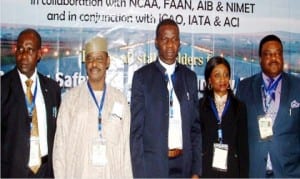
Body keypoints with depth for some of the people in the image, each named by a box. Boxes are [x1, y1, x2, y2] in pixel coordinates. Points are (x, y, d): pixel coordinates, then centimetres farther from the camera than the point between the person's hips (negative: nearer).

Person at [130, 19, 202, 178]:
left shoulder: (190, 77, 9)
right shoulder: (142, 76, -2)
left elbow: (195, 127, 10)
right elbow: (136, 130, -3)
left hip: (183, 165, 3)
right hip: (153, 165, -3)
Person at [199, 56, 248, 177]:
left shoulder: (239, 107, 8)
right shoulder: (200, 106, 5)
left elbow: (243, 145, 7)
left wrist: (243, 175, 2)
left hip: (231, 171, 1)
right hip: (206, 171, 0)